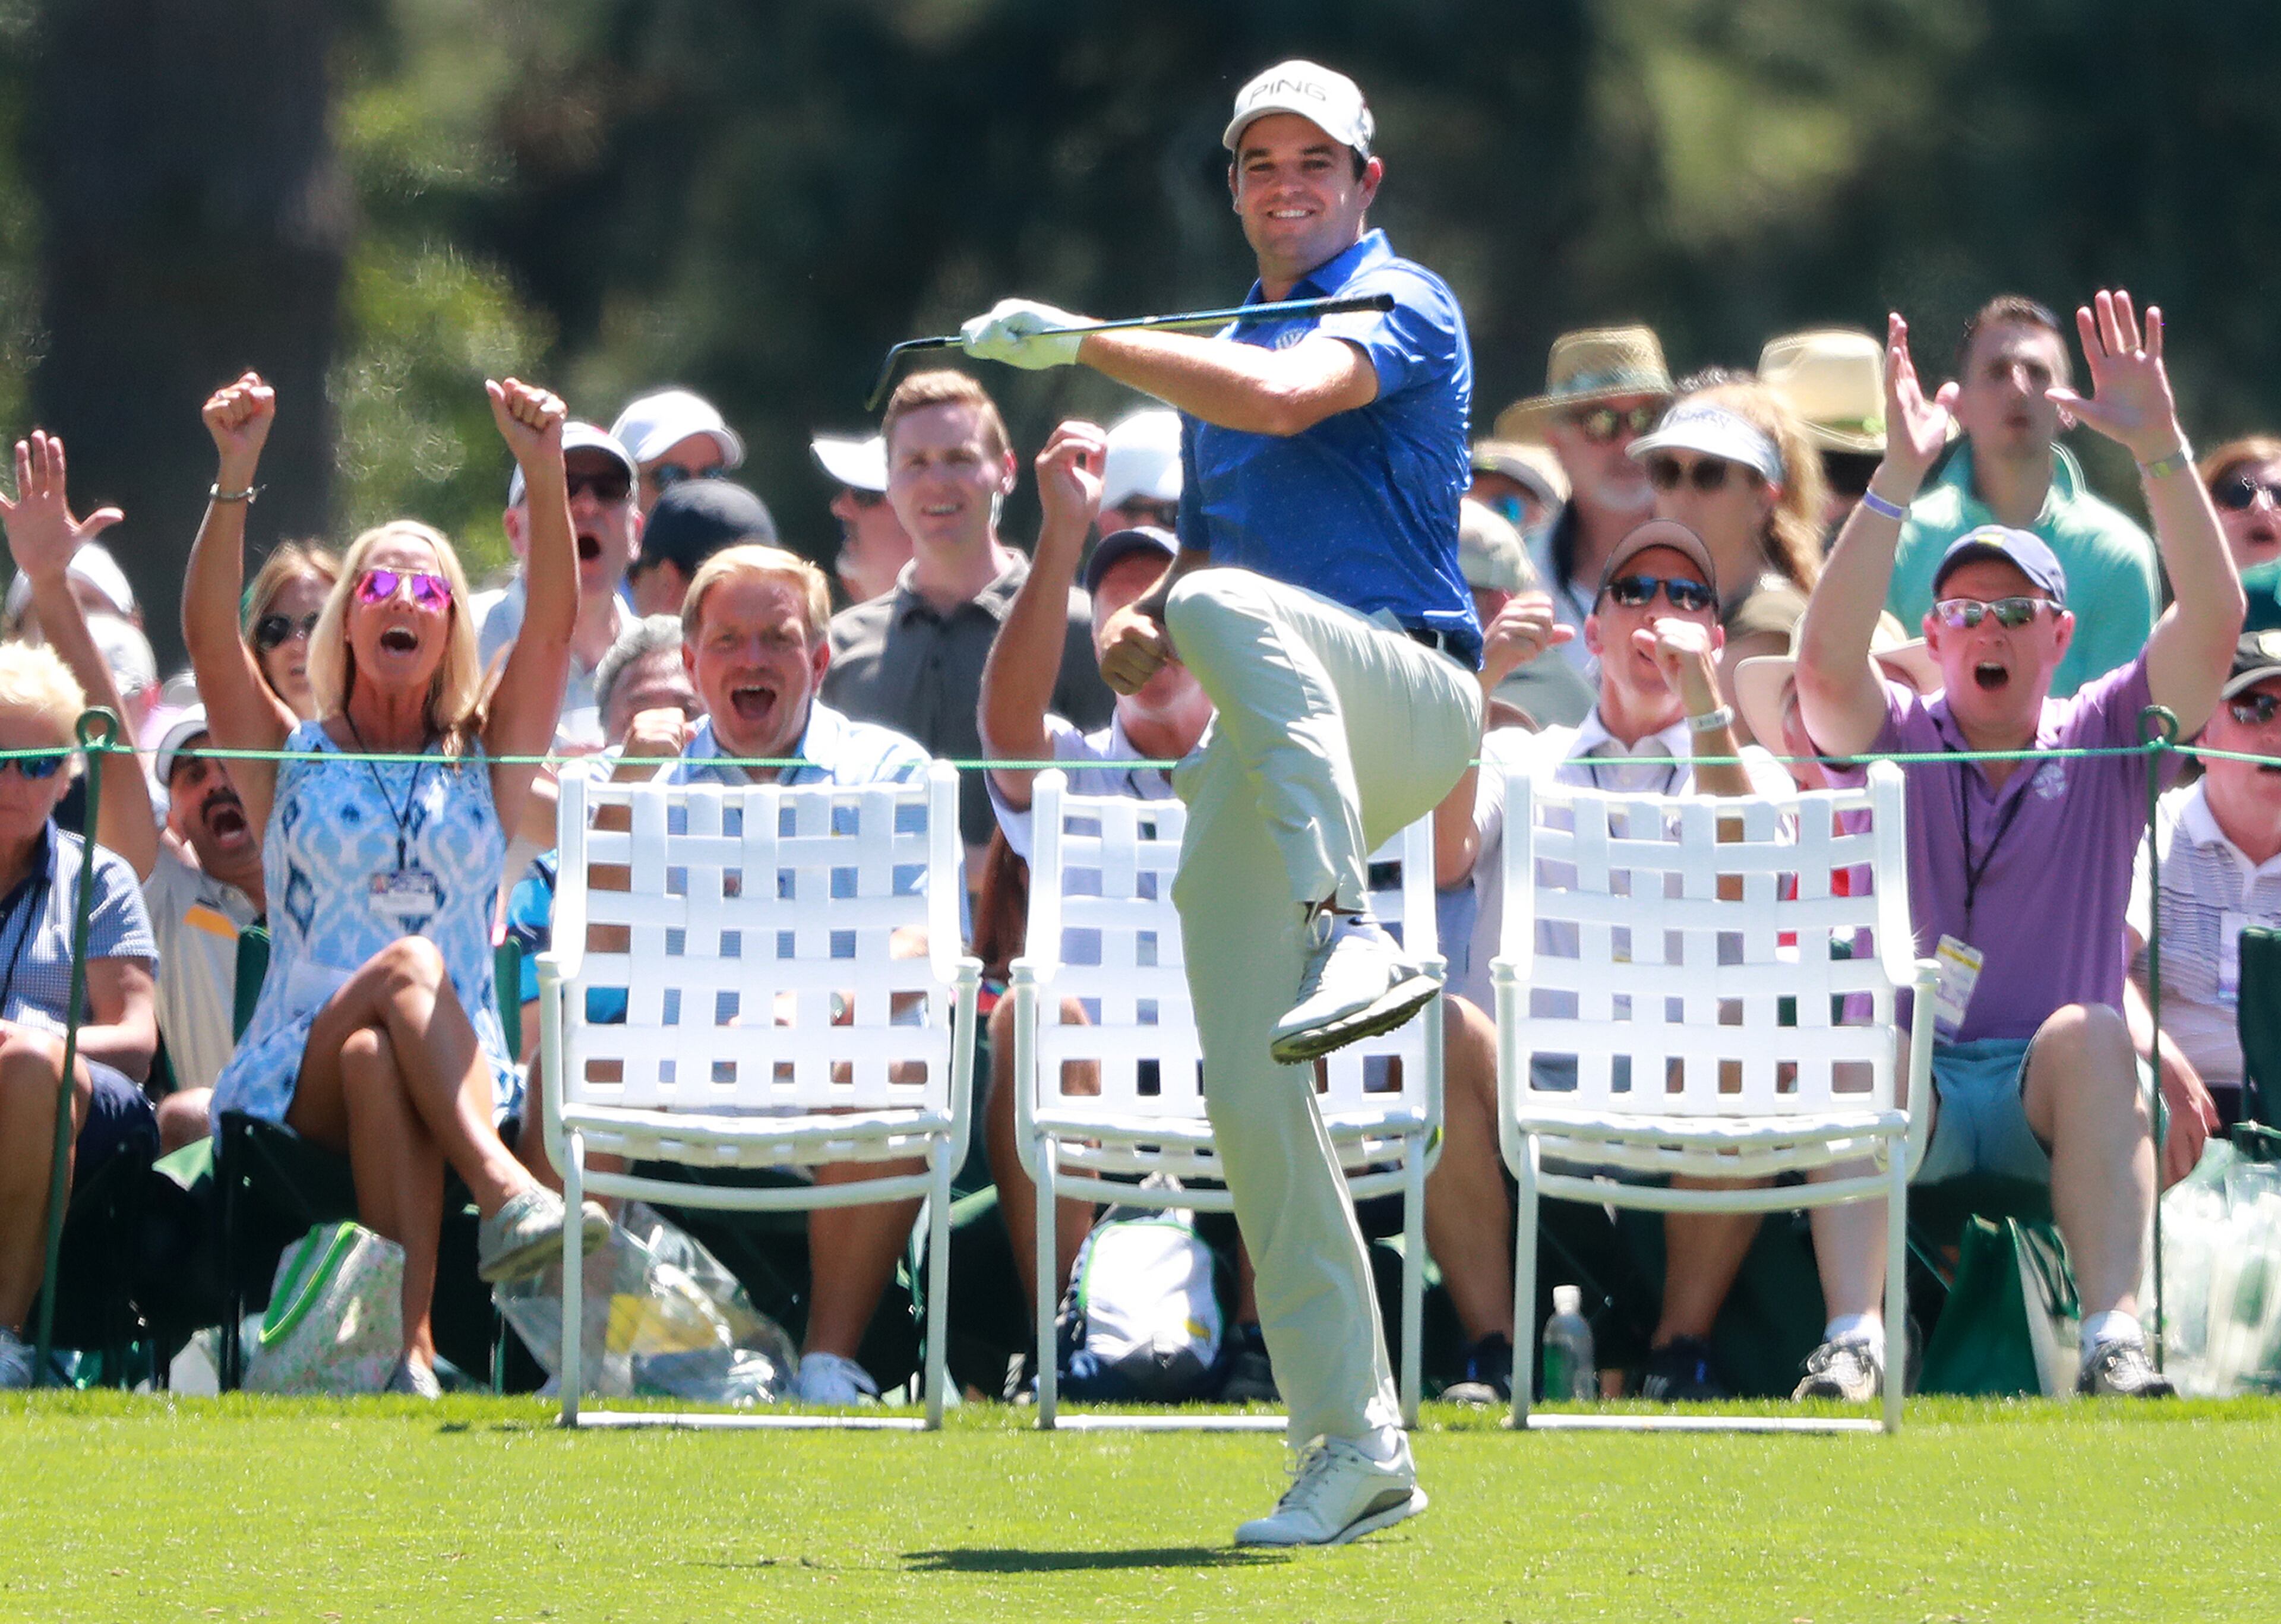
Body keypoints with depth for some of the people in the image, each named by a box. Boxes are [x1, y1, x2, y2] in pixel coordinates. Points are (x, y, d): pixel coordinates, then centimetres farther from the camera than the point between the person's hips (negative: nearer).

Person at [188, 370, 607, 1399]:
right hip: (296, 1079, -1)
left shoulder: (483, 765, 18)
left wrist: (545, 475, -11)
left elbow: (553, 624, 3)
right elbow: (209, 636, -1)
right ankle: (507, 1198, -56)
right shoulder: (290, 762, 17)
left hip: (460, 1079, 1)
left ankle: (411, 1341, -52)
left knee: (380, 1063, -36)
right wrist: (234, 479, -13)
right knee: (407, 965, -33)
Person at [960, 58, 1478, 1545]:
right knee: (1250, 1093, -3)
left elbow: (1283, 398, -19)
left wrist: (1081, 341, -15)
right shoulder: (1220, 351, 27)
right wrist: (1140, 632, 9)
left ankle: (1351, 939, -52)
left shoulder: (1400, 305, 2)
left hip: (1408, 697, -8)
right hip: (1272, 756, 8)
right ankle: (1354, 1451, 1)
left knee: (1234, 610, -40)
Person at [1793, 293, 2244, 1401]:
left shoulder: (2103, 745, 12)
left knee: (2088, 1033, -33)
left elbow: (2213, 622, -4)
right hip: (1917, 1095, 0)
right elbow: (1827, 655, -11)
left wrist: (2160, 449, -15)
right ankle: (1851, 1341, -46)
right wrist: (1900, 476, -19)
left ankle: (2114, 1339, -47)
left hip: (2056, 1102, 0)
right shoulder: (1893, 743, 11)